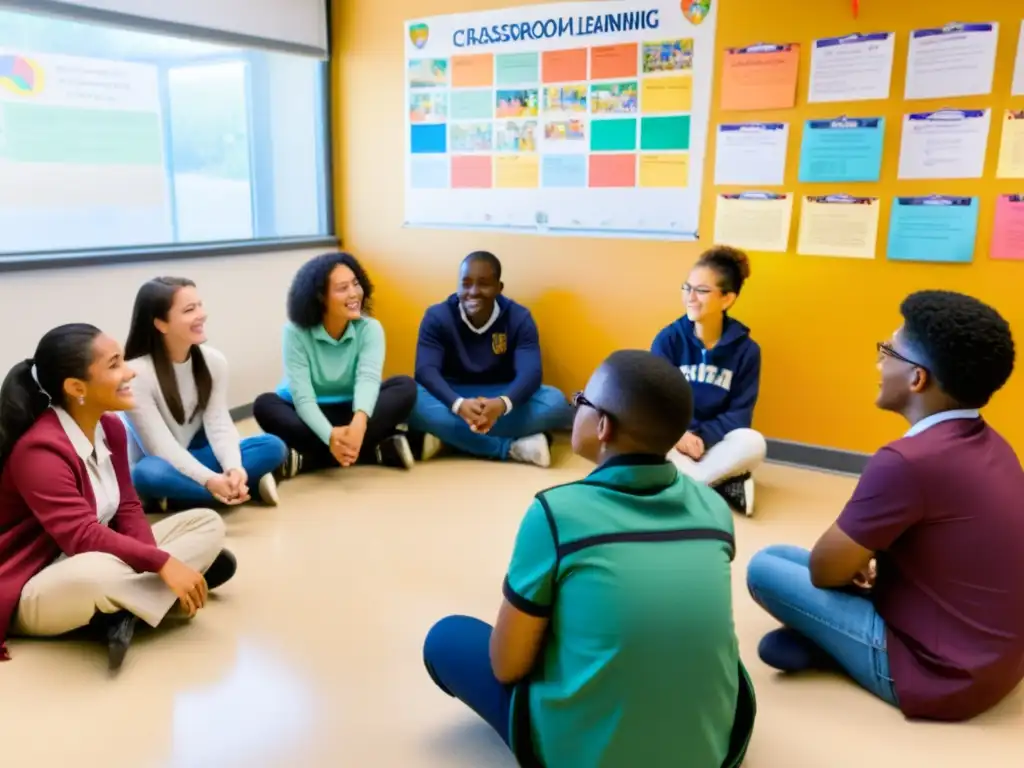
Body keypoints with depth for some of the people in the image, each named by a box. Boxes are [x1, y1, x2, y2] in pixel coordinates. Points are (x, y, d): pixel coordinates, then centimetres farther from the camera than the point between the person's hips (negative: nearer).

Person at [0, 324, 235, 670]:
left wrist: (156, 564, -17)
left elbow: (127, 508, -1)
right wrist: (161, 563, -34)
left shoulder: (110, 426, 0)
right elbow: (81, 536, -33)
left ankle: (123, 609, -17)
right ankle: (160, 596, -17)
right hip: (34, 592, -8)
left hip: (98, 562, 9)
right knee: (95, 572, -45)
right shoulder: (38, 450, -26)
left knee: (208, 523, -2)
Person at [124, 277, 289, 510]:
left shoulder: (214, 361, -5)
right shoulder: (136, 373, -20)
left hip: (197, 456, 4)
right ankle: (247, 484, -24)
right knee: (149, 474, -40)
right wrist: (209, 480, -37)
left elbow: (219, 425, -12)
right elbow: (161, 445, -24)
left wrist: (233, 468, -32)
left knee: (273, 447, -16)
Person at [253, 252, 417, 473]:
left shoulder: (369, 328, -11)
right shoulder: (296, 332, -15)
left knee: (405, 386, -23)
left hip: (350, 413, 1)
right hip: (310, 415, -1)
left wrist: (359, 424, -50)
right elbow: (302, 395, -25)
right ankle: (376, 450, -33)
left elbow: (368, 378, -29)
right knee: (265, 405, -30)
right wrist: (330, 436, -44)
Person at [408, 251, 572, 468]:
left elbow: (530, 372, -21)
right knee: (412, 400, -34)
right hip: (453, 398, -1)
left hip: (500, 398, 1)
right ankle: (513, 448, -34)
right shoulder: (437, 317, -9)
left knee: (555, 402, -28)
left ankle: (446, 437, -30)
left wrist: (503, 404, -45)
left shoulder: (519, 318, -8)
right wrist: (459, 404, -43)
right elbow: (426, 370, -21)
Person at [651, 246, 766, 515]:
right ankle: (725, 484, -27)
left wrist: (703, 436, -25)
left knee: (753, 443, -31)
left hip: (715, 440, 0)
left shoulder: (746, 349, -5)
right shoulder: (668, 338, -6)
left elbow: (740, 411, -7)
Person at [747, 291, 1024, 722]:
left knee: (765, 568, -5)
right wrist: (863, 554, 2)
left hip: (941, 674, -9)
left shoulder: (908, 460, -27)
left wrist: (854, 557, 6)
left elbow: (824, 570, -16)